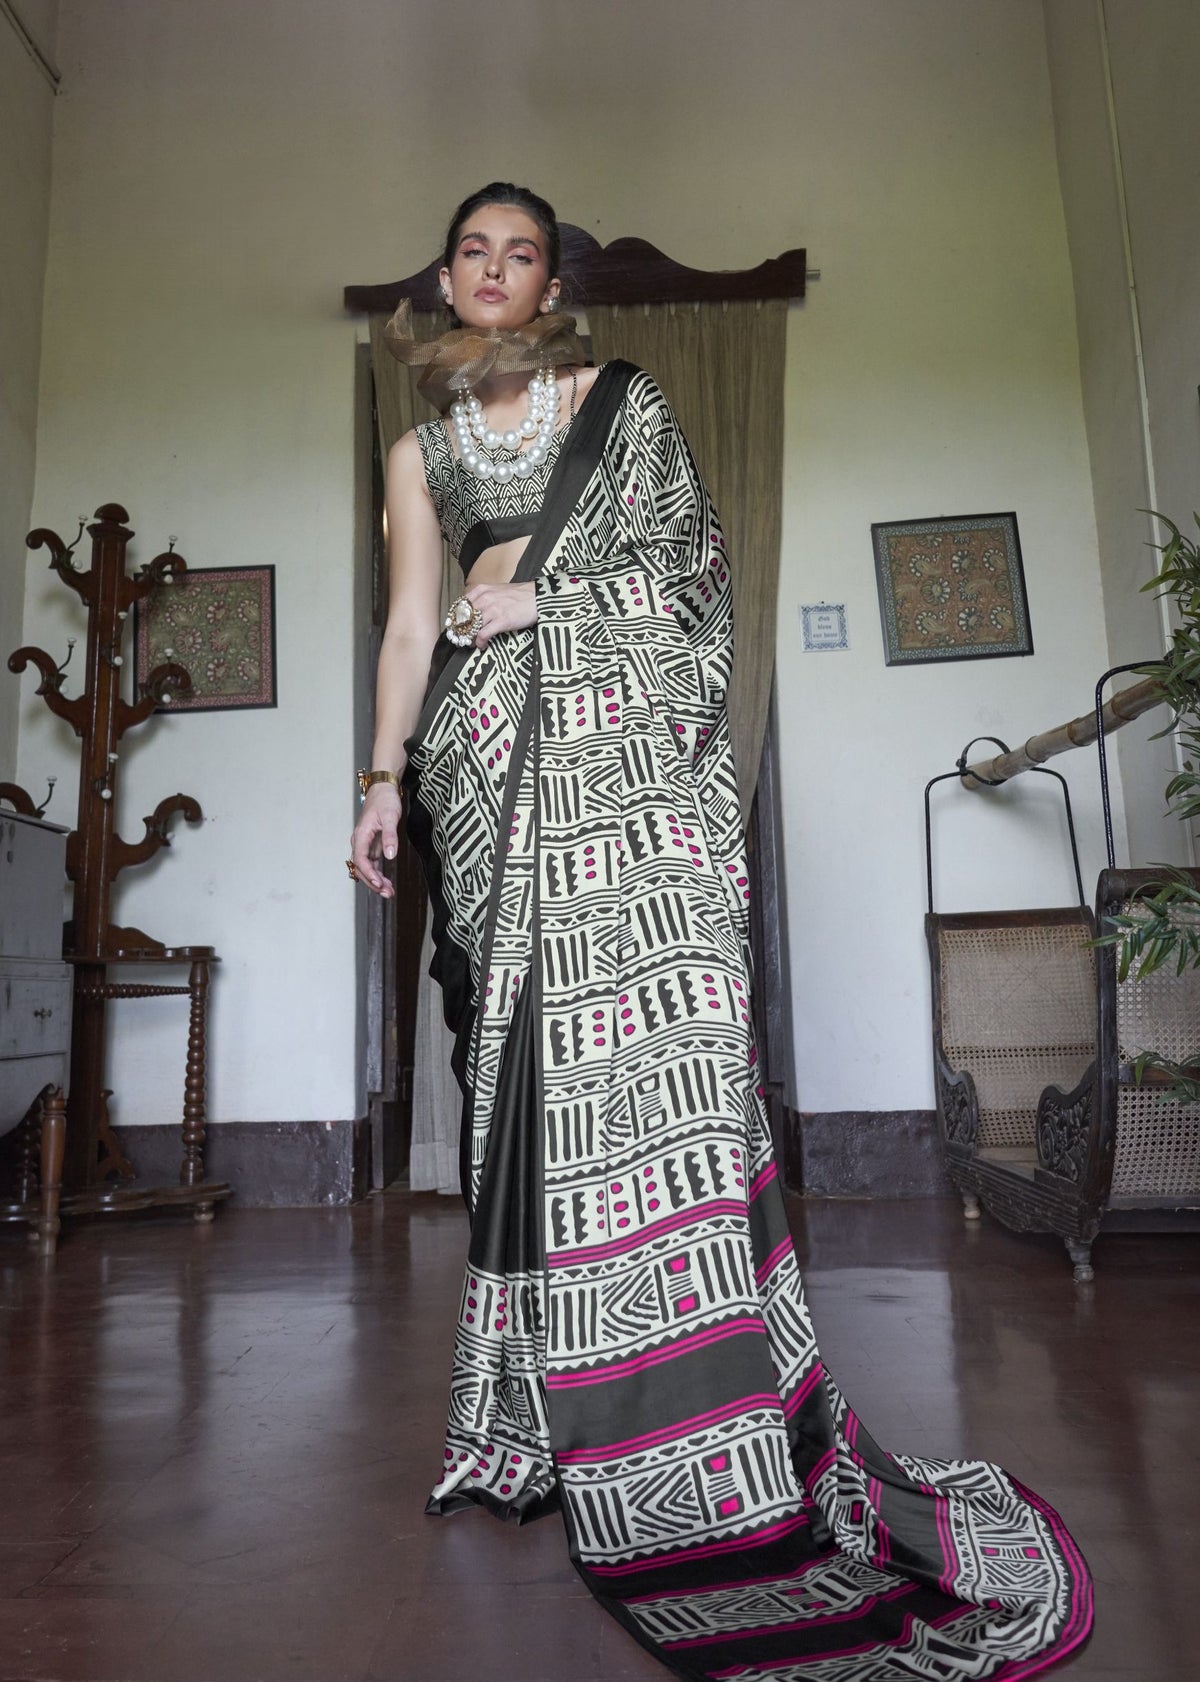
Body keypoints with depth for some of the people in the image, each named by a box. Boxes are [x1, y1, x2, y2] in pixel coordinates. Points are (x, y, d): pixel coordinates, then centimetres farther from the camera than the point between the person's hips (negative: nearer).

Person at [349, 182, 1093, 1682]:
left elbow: (688, 555, 9)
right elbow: (413, 626, 15)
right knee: (525, 1061, -3)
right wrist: (386, 776, 3)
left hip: (626, 744, -2)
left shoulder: (622, 400, 18)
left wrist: (536, 590, 0)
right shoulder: (421, 452, 24)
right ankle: (543, 1419, 5)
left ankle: (709, 1436, -11)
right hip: (498, 767, 3)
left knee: (647, 1031, -15)